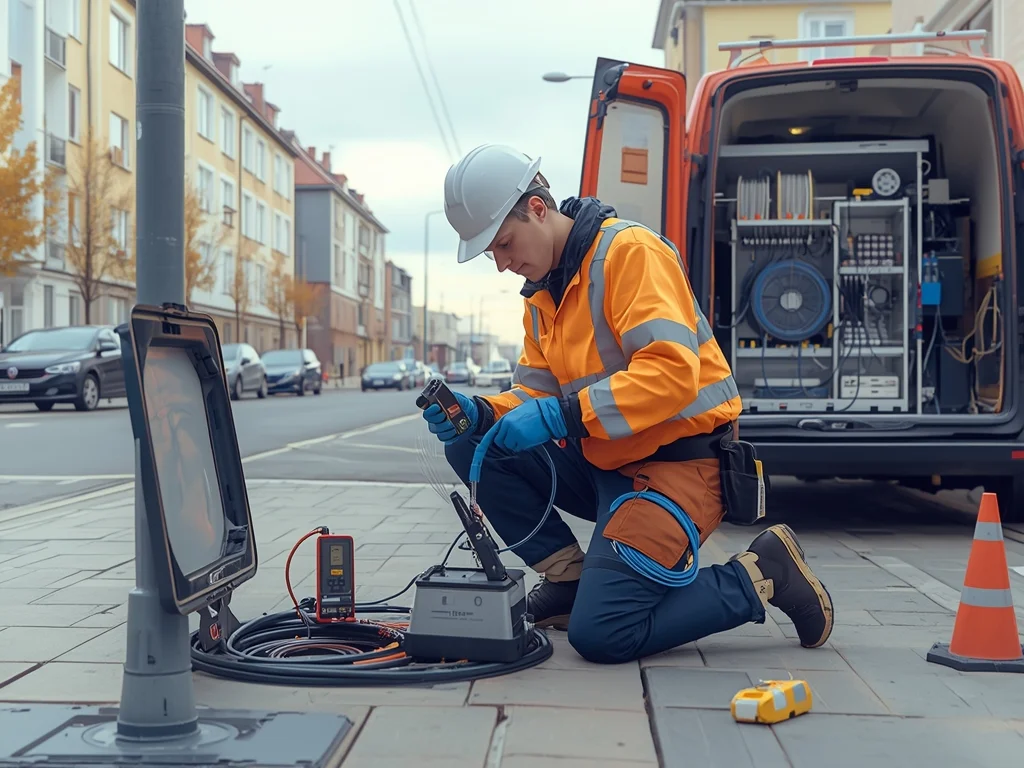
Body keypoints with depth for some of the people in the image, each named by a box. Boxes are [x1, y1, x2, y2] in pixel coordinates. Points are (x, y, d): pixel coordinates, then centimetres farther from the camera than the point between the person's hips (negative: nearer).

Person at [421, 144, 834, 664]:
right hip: (605, 463, 9)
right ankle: (570, 580, 8)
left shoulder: (629, 250, -16)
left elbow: (672, 371, -27)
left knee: (601, 634, -19)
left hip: (678, 464, -9)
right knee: (471, 448, -2)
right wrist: (480, 413, -12)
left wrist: (562, 415, -30)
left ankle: (763, 575, 0)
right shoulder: (542, 294, 13)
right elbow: (536, 390, 9)